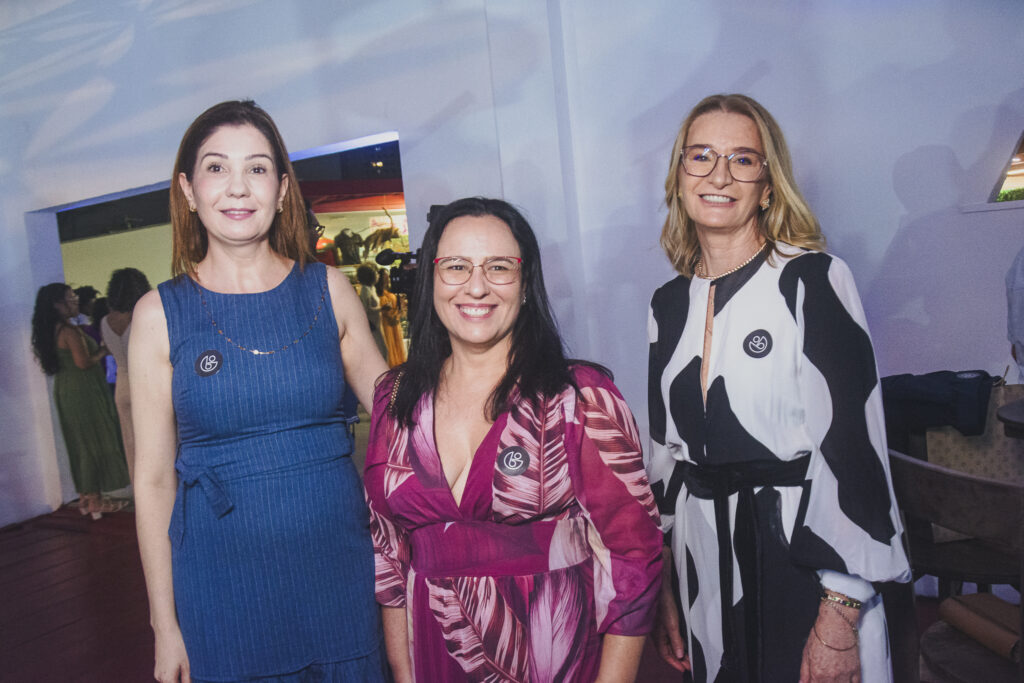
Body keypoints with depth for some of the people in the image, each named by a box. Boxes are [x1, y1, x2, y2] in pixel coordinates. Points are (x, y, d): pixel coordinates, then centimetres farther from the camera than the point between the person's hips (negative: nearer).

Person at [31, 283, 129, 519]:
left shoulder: (51, 331, 10)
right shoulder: (70, 331, -18)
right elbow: (83, 362, -24)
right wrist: (103, 350, -8)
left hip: (66, 393, 9)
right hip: (83, 393, -9)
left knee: (80, 446, 15)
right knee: (95, 444, -2)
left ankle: (86, 496, 22)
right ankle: (96, 501, 3)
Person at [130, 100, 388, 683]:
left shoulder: (330, 290, -1)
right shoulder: (159, 315, -3)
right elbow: (154, 478, -1)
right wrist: (165, 624, 1)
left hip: (339, 569, 1)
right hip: (223, 588, -1)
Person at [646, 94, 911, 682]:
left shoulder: (813, 280, -11)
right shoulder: (669, 304, 5)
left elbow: (851, 447, -15)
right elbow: (666, 451, 9)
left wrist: (840, 619, -18)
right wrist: (661, 590, 10)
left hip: (803, 559, -5)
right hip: (706, 571, 5)